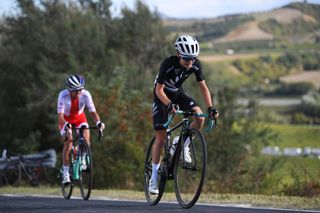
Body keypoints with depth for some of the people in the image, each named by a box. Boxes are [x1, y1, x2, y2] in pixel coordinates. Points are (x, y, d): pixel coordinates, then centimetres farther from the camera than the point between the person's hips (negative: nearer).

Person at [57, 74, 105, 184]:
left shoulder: (86, 95, -27)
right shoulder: (63, 95, -32)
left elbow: (92, 111, -27)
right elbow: (60, 114, -36)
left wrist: (98, 122, -45)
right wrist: (65, 124, -55)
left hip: (79, 117, 2)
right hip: (66, 119, -2)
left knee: (86, 138, -21)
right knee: (68, 141, -21)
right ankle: (65, 174, -13)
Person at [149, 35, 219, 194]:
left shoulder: (195, 64, -20)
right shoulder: (168, 64, -32)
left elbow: (203, 87, -13)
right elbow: (159, 89, -30)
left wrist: (210, 108, -26)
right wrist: (169, 104, -48)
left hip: (178, 93, 4)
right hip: (162, 95, -4)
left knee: (199, 117, -23)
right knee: (161, 136, -8)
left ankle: (184, 146, 0)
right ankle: (154, 177, 1)